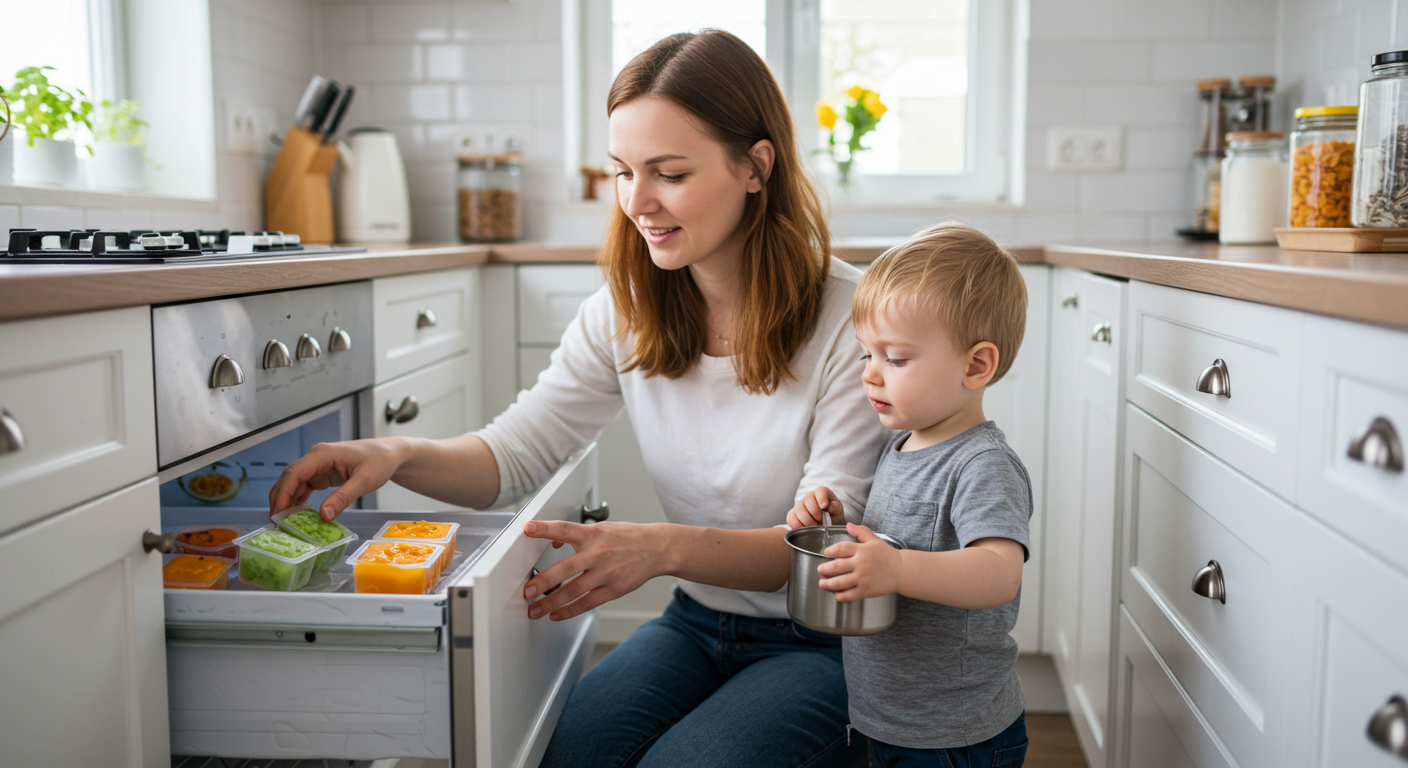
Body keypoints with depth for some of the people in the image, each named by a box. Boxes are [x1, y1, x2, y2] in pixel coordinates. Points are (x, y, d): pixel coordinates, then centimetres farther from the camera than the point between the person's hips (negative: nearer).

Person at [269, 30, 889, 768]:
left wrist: (665, 547, -38)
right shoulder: (625, 312, -2)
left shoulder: (851, 319, -18)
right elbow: (514, 451, -2)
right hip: (695, 623, 4)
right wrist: (397, 455, -23)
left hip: (826, 642, -3)